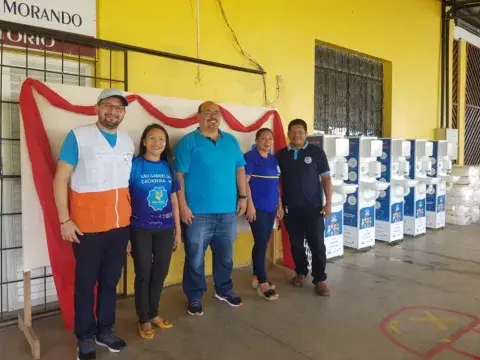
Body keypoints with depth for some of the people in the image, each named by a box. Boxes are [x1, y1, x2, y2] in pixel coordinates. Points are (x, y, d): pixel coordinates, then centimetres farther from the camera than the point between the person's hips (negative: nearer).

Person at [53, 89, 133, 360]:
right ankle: (86, 337, 26)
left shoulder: (128, 142, 8)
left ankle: (105, 330, 32)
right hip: (87, 226, -4)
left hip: (121, 225, 5)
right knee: (86, 282, 9)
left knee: (111, 280, 15)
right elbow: (61, 179, -7)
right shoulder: (78, 136, -8)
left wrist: (131, 216, 11)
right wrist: (65, 219, -11)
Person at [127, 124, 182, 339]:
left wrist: (178, 231, 10)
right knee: (143, 275, 9)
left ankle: (153, 314, 34)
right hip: (141, 230, -4)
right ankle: (143, 320, 26)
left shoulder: (168, 167, 4)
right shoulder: (134, 165, -8)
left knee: (160, 273, 14)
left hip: (165, 229, 4)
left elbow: (174, 202, 9)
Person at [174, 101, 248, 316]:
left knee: (225, 255, 17)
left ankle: (224, 290, 35)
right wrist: (183, 205, -14)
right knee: (195, 257, 5)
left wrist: (242, 196, 8)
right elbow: (179, 175, -8)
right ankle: (194, 296, 22)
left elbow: (240, 169, 14)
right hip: (198, 212, -4)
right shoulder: (188, 142, -4)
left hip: (228, 210, 5)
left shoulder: (231, 141, 11)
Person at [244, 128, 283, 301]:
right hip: (257, 207, -7)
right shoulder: (250, 156, -6)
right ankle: (263, 283, 2)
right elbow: (245, 182, -12)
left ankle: (257, 276, 24)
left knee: (263, 242, 12)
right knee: (261, 243, -6)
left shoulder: (274, 159, 15)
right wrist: (250, 204, -17)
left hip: (271, 207, 7)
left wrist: (280, 205, 17)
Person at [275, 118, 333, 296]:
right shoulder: (281, 155, 5)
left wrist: (328, 202, -6)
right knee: (296, 243, 12)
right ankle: (301, 272, 31)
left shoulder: (316, 152, -2)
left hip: (313, 207, -2)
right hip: (290, 208, 2)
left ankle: (320, 279, 13)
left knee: (317, 244, 1)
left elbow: (326, 178, 0)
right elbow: (277, 181, 9)